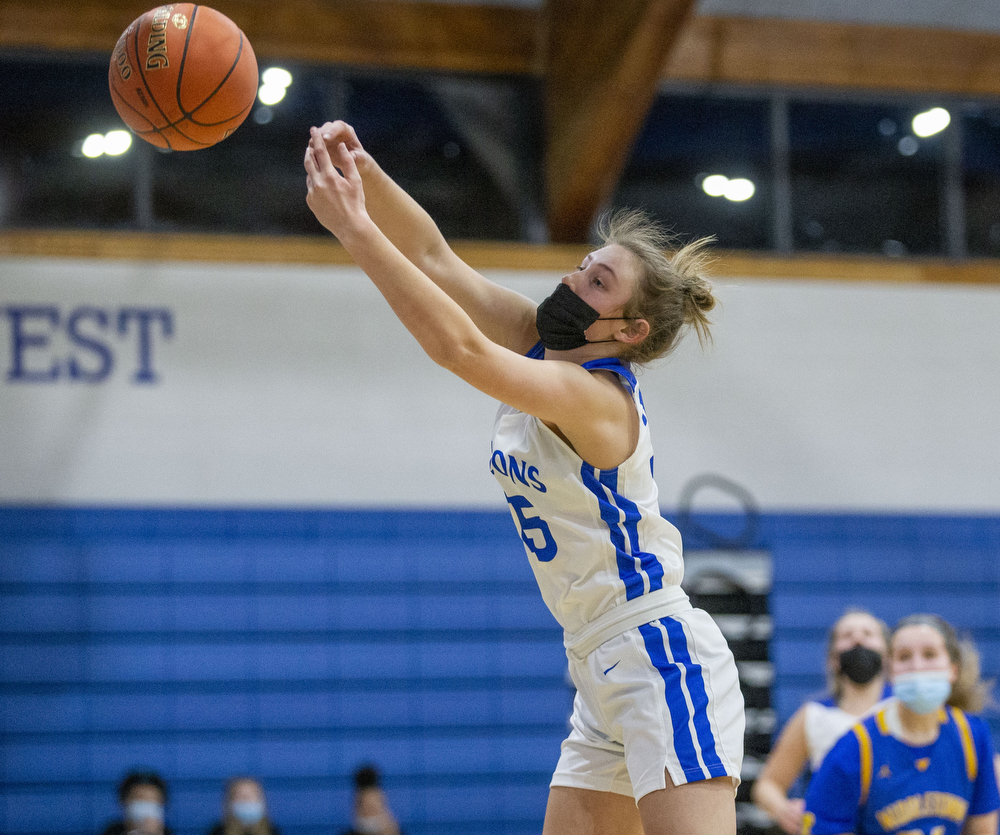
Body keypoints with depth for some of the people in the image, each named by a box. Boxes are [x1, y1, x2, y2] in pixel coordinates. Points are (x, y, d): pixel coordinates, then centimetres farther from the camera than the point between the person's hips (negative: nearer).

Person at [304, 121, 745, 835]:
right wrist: (361, 169, -17)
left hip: (664, 662, -9)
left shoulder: (593, 396, -19)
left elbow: (459, 347, -33)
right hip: (603, 675, 10)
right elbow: (433, 255, 1)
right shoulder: (537, 344, 6)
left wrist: (354, 227, -34)